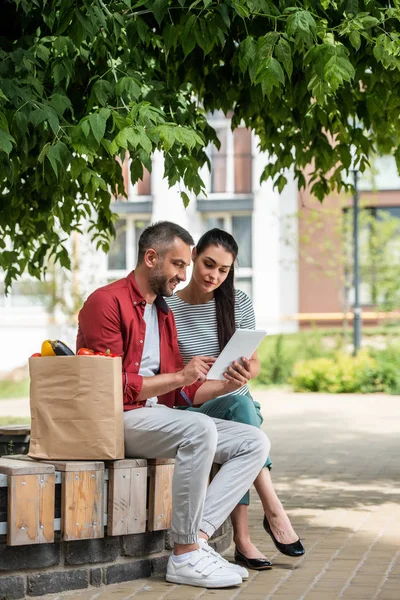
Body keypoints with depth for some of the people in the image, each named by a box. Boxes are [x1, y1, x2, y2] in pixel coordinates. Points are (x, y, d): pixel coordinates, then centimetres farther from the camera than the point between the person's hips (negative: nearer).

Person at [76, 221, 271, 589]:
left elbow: (182, 393, 18)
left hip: (161, 416, 9)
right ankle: (186, 556, -27)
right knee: (200, 429, -35)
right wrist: (179, 376, -14)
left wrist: (224, 386, 0)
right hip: (118, 420, -9)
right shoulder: (106, 303, -6)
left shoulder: (164, 313, 22)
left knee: (255, 442, -6)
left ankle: (198, 537, -21)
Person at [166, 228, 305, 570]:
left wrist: (246, 370, -15)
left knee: (241, 406, -36)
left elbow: (254, 364, 9)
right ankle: (273, 509, -44)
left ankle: (243, 536, -42)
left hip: (237, 403, 3)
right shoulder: (169, 309, -2)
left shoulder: (239, 304, 7)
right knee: (239, 405, -36)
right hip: (192, 411, -3)